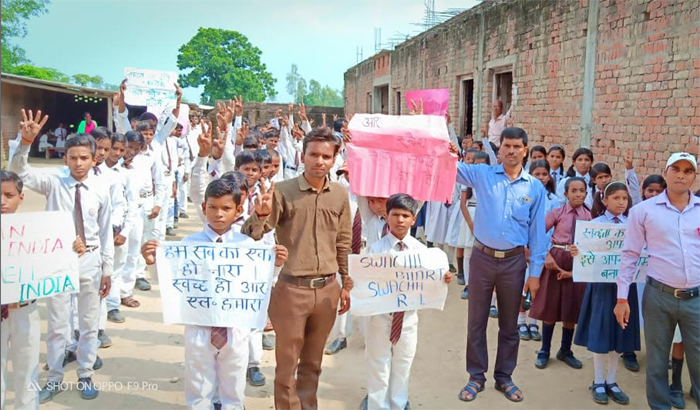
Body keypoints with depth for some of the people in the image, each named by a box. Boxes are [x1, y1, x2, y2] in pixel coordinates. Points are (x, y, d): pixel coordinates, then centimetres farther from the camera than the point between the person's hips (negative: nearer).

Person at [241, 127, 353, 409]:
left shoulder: (340, 194, 3)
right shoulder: (282, 191, -9)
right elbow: (251, 237, -12)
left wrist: (346, 285, 14)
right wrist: (260, 215, -33)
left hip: (327, 289, 4)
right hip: (292, 289, -3)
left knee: (312, 362, 19)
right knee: (287, 363, 9)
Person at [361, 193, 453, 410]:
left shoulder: (420, 250, -2)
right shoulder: (376, 249, -10)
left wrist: (442, 279, -19)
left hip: (408, 316, 3)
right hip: (381, 314, -2)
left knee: (402, 366, 18)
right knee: (378, 366, 11)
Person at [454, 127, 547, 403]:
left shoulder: (535, 188, 0)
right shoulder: (482, 175, -2)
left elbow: (537, 232, 2)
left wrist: (535, 272, 0)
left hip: (514, 261, 1)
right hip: (482, 257, -1)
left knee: (509, 325, 14)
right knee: (477, 322, 9)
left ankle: (504, 377, 31)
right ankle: (476, 376, 25)